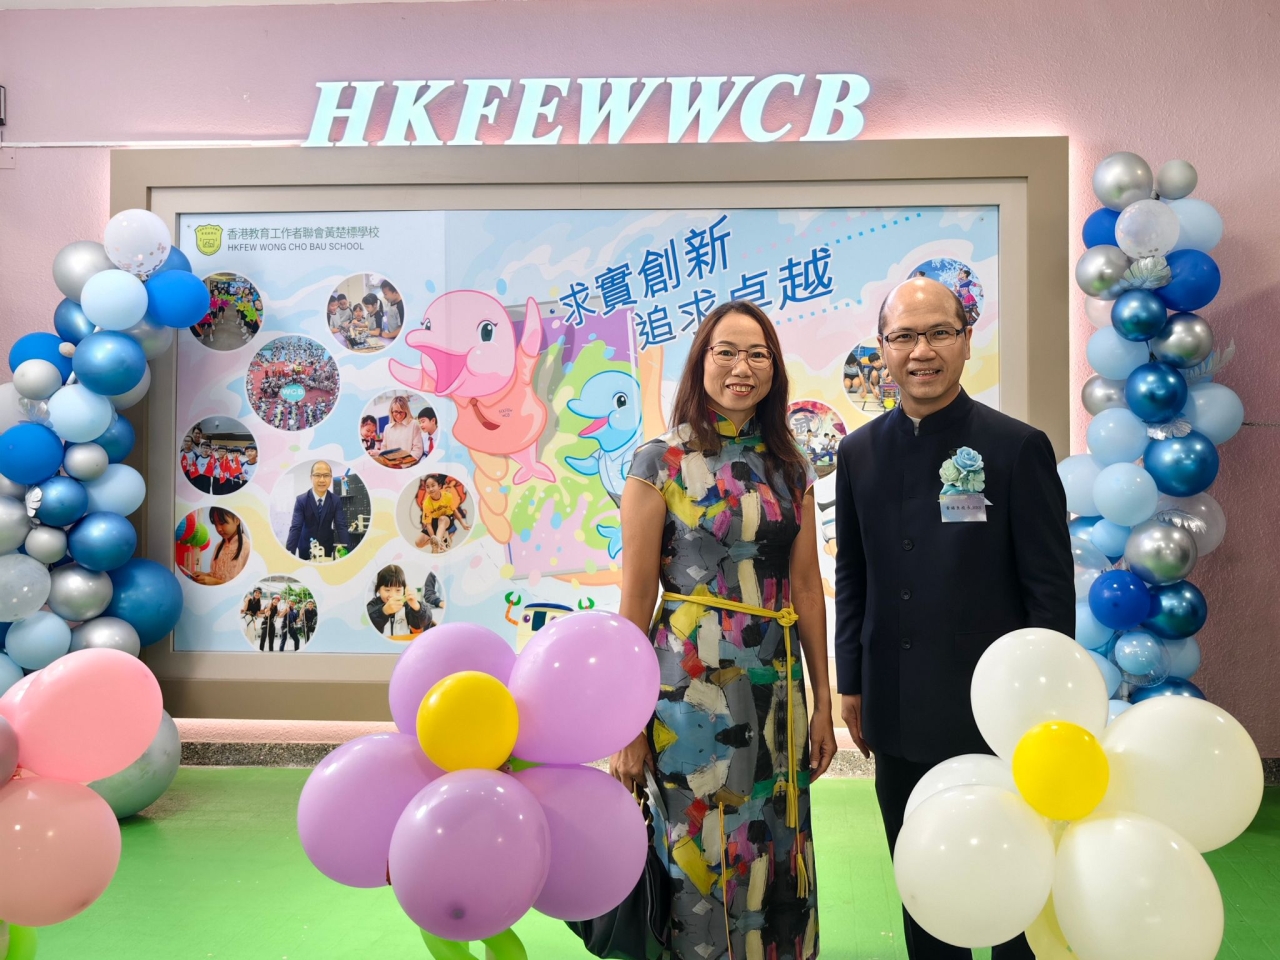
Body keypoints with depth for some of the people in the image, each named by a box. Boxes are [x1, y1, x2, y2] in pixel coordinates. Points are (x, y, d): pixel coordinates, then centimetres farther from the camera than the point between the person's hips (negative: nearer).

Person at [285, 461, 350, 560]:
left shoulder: (336, 500, -8)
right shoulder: (301, 500, -14)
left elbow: (341, 526, -14)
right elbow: (295, 528, -21)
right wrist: (289, 554, -32)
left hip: (327, 547, 1)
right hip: (306, 548, -1)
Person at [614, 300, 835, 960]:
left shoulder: (790, 467, 8)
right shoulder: (660, 462, -6)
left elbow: (806, 587, 8)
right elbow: (636, 598, -7)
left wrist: (822, 703, 7)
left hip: (776, 692, 4)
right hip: (692, 684, -4)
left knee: (775, 852, 12)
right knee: (699, 852, 7)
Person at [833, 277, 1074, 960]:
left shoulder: (1019, 448, -8)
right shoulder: (859, 452, 4)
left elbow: (1051, 589, -7)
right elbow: (852, 579, 9)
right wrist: (851, 686, 9)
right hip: (899, 717, 4)